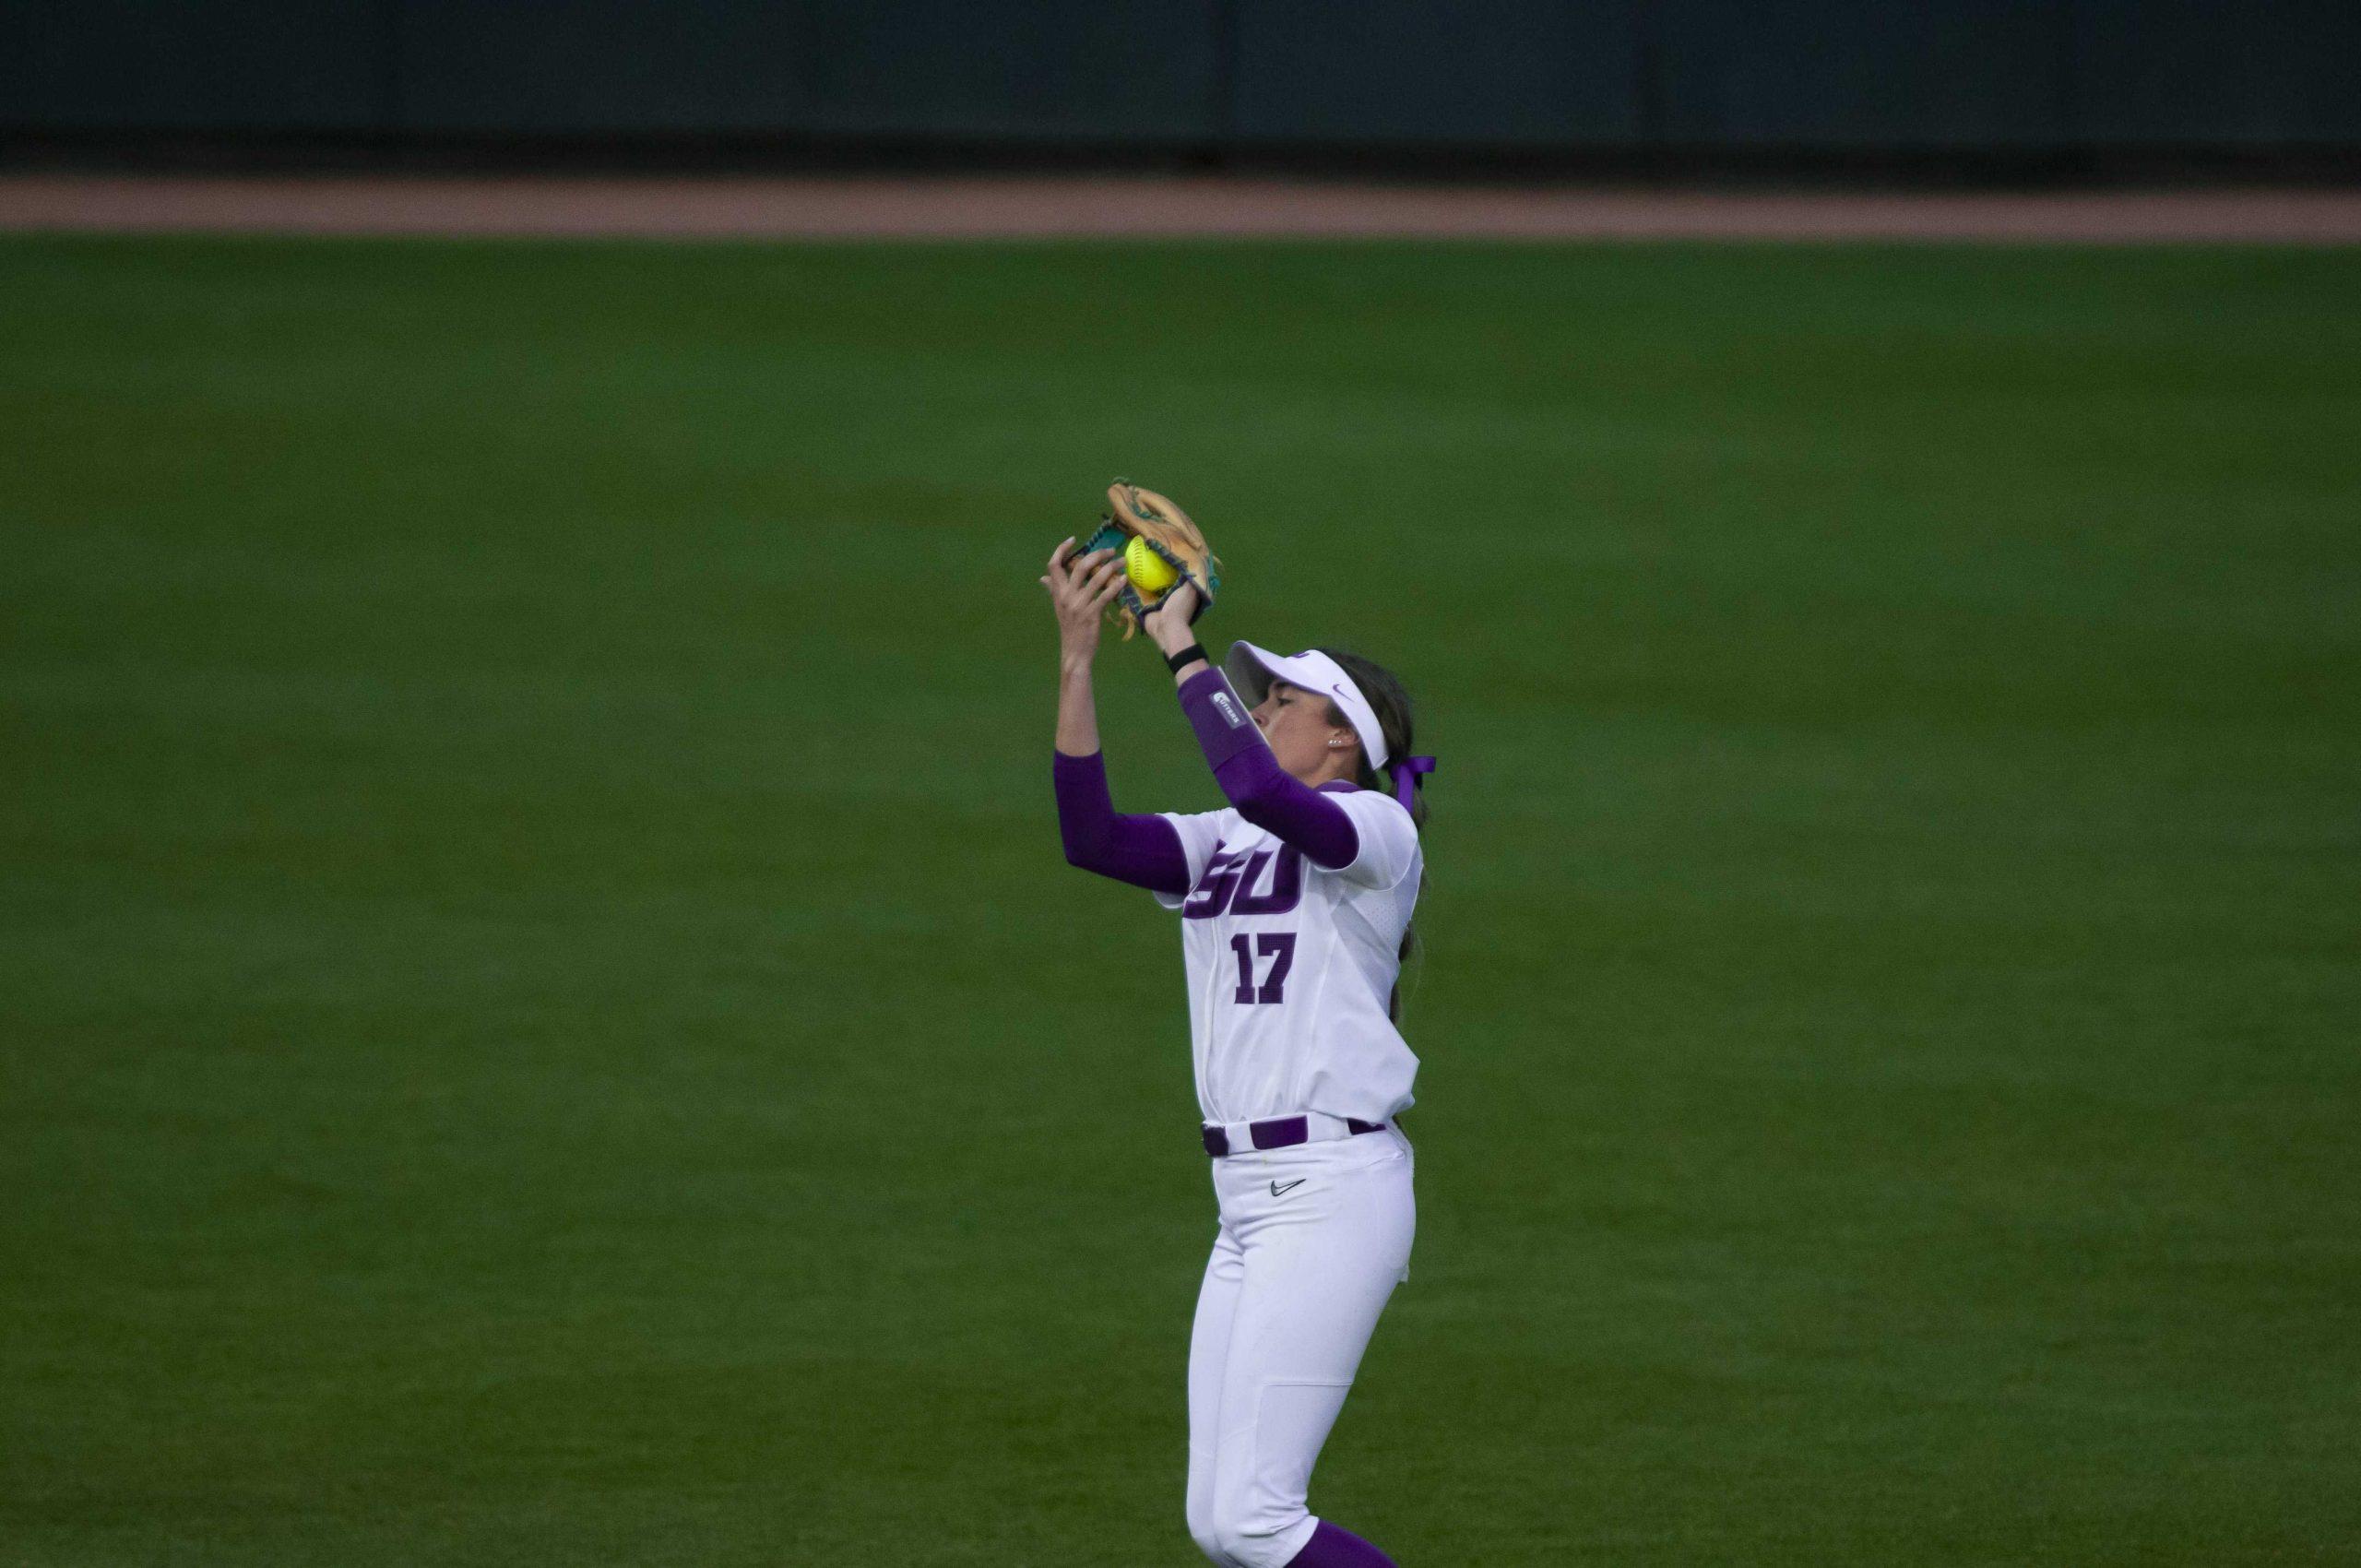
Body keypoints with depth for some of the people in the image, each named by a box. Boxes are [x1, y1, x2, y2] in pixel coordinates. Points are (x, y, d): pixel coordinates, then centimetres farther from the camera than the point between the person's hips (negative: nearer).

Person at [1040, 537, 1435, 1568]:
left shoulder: (1377, 830, -4)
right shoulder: (1220, 847, 17)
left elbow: (1256, 790, -25)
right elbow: (1090, 837, 0)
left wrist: (1181, 649, -16)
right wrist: (1076, 664, -5)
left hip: (1336, 1192, -9)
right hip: (1251, 1201, 9)